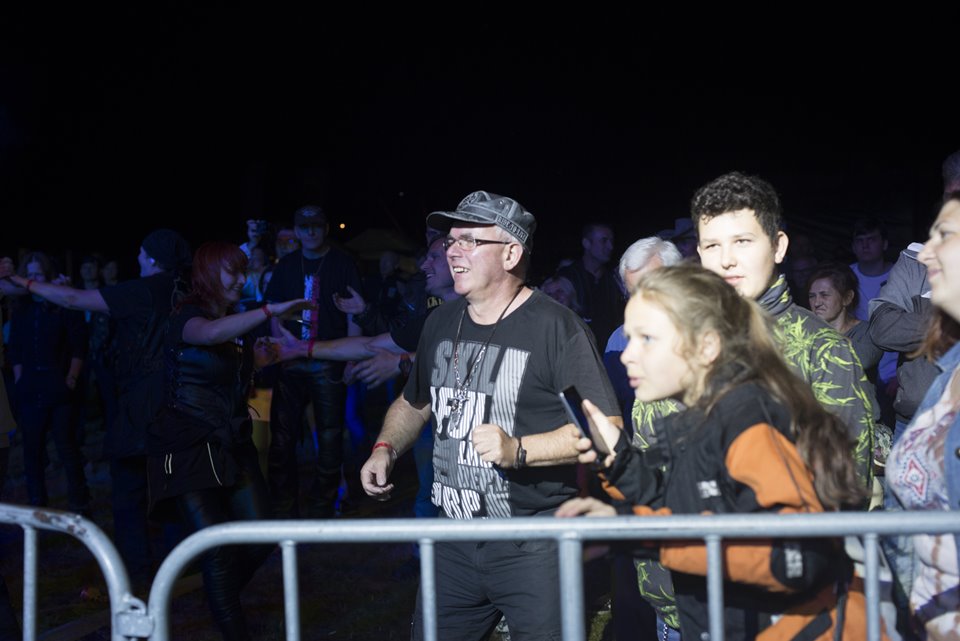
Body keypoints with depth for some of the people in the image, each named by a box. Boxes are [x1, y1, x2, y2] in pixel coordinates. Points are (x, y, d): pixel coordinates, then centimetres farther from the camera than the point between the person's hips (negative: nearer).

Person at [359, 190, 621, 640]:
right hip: (453, 544, 6)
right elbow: (414, 402, 24)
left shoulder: (555, 326, -13)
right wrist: (385, 449, 6)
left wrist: (517, 449, -26)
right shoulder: (441, 323, 8)